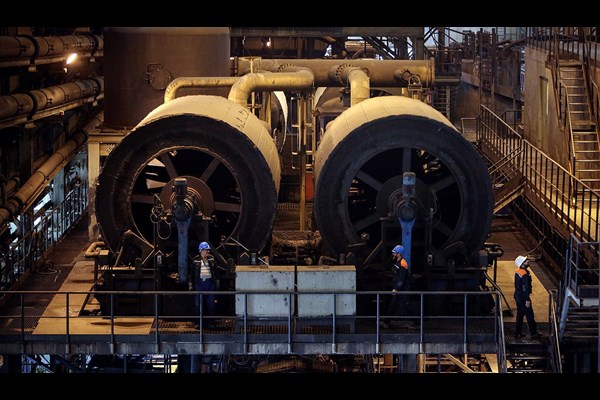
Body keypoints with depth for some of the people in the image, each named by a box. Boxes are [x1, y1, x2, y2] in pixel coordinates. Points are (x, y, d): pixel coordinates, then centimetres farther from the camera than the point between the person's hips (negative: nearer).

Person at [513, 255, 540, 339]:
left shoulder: (518, 271, 4)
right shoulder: (525, 274, -25)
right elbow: (525, 288, -24)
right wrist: (527, 300, -20)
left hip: (517, 295, 9)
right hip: (523, 298, -9)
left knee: (520, 314, 17)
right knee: (529, 315, 3)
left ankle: (518, 333, 22)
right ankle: (534, 334, 11)